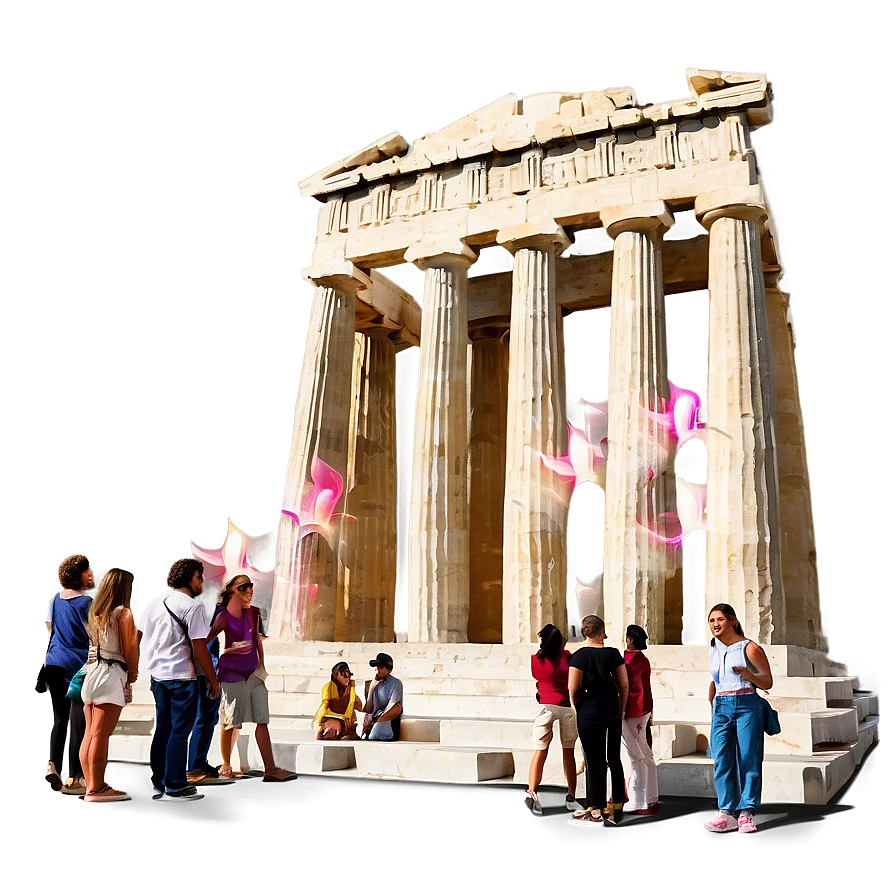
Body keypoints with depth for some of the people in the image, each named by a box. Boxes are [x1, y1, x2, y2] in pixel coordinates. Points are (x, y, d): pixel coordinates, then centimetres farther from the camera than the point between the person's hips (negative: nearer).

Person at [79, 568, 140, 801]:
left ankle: (92, 785, 16)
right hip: (112, 675, -8)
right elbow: (129, 650, -9)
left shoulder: (95, 612, 13)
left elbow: (93, 644, 11)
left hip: (92, 672, 8)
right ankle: (96, 789, -1)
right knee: (101, 735, -5)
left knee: (90, 734, 9)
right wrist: (133, 674, 6)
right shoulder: (123, 613, -9)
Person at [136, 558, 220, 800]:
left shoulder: (154, 602, 11)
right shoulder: (193, 606, -12)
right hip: (181, 677, -7)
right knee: (179, 731, 1)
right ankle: (175, 786, 6)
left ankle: (158, 784, 21)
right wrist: (213, 680, -8)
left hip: (157, 675, 8)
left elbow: (137, 637, 14)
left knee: (163, 729, 15)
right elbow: (199, 648, -15)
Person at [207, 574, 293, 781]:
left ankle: (270, 769, -3)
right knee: (230, 723, 5)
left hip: (254, 671, 5)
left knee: (262, 720, -1)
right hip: (232, 672, -5)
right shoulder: (224, 617, -10)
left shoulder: (254, 613, 7)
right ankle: (226, 766, 24)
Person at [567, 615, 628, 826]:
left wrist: (577, 706, 2)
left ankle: (595, 810, 8)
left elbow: (573, 688, -15)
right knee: (614, 759, 14)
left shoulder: (579, 655, -9)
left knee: (594, 761, 2)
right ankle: (617, 805, 21)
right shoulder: (613, 653, 1)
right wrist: (621, 710, 11)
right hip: (612, 711, 4)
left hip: (589, 712, -4)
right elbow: (624, 684, 1)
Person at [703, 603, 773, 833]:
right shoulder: (713, 649, 13)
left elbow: (767, 682, -3)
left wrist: (747, 674, -20)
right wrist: (711, 703, 23)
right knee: (721, 760, -1)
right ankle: (726, 813, 1)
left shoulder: (749, 648, -4)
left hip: (747, 705, -5)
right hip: (721, 707, 5)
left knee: (748, 760, -3)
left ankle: (746, 813, 3)